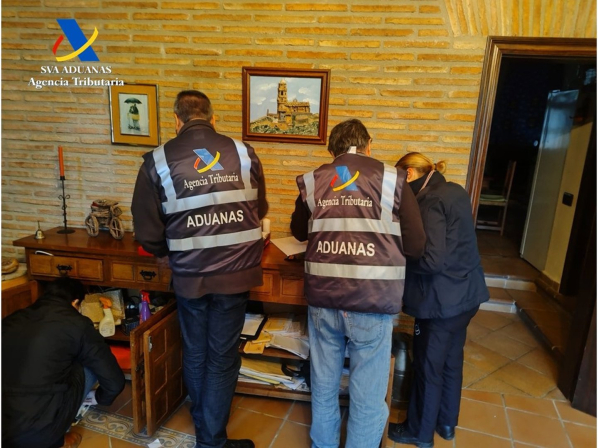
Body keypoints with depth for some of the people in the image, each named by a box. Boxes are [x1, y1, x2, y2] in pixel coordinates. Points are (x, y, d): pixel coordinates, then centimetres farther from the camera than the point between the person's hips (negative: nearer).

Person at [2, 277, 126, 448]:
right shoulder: (77, 324, -5)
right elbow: (115, 381, -1)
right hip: (39, 434, -5)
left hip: (5, 429, 6)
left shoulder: (12, 319, 9)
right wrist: (100, 399, 22)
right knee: (91, 365, 13)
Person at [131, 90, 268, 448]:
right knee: (222, 358, 12)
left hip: (189, 276, 1)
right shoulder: (244, 154, -2)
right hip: (236, 273, 0)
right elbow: (259, 210, 10)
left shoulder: (158, 162, -5)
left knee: (195, 354, 21)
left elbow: (148, 234, -4)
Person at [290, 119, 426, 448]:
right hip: (372, 300, -3)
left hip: (323, 298, 4)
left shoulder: (312, 180, 6)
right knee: (368, 396, 14)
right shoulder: (392, 179, -3)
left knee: (323, 385, 22)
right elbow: (416, 246, 0)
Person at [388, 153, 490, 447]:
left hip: (443, 300, -9)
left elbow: (432, 260, -26)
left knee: (428, 368, 10)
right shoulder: (455, 191, 7)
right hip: (466, 294, 9)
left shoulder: (431, 201, -20)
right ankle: (446, 423, 41)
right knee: (452, 361, 22)